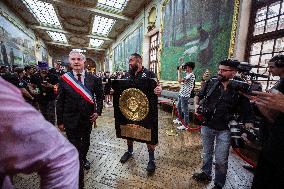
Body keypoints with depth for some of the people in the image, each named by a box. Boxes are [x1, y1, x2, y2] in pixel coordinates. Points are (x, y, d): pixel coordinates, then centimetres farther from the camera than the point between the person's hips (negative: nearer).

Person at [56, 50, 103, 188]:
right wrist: (60, 121, -1)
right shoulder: (64, 79, -7)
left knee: (85, 141, 24)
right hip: (71, 120, -1)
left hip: (87, 118, 2)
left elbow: (99, 96, 3)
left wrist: (98, 111, -7)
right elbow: (60, 102, -3)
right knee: (74, 147, 6)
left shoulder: (93, 79, -5)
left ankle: (84, 158, 55)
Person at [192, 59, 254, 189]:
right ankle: (206, 174, 46)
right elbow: (198, 96, 9)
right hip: (207, 126, 3)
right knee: (206, 153, 21)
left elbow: (247, 112, -5)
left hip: (224, 130, -2)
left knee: (221, 160, 8)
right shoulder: (211, 83, -3)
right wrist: (196, 105, -9)